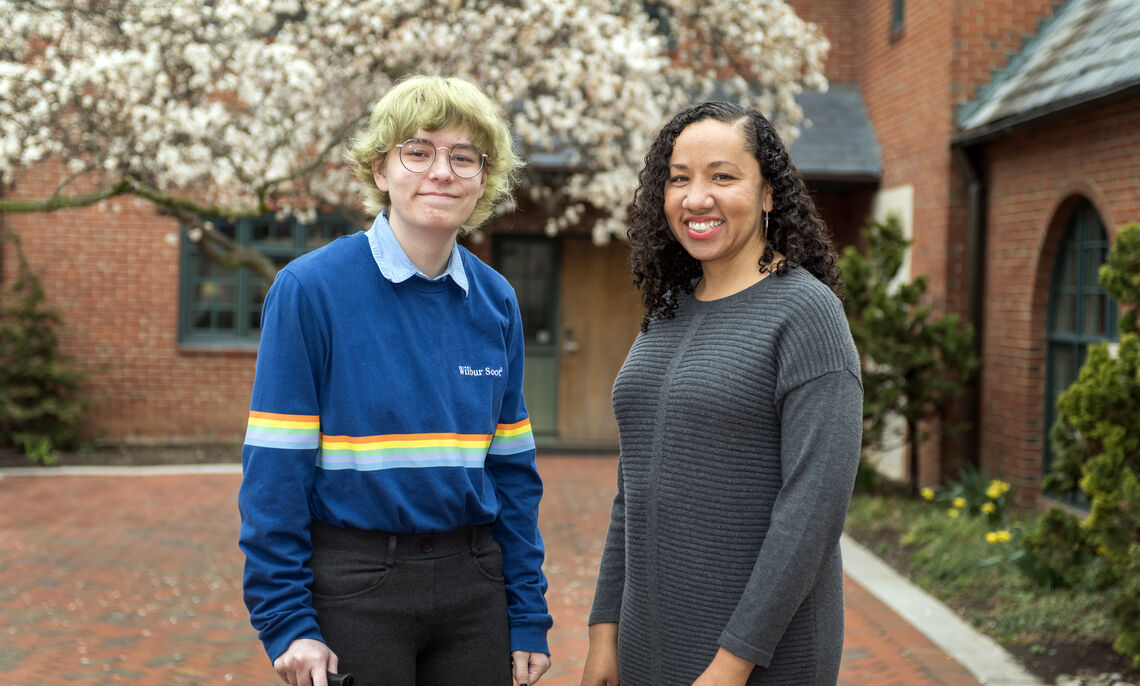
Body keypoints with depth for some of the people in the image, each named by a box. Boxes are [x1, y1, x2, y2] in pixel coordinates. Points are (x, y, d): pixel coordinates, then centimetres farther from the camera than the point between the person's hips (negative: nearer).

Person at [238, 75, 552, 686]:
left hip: (472, 585, 4)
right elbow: (275, 471, -10)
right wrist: (286, 620, -13)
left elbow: (512, 469, 8)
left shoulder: (496, 302, 5)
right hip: (353, 584, -4)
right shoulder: (309, 290, -9)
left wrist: (529, 619, 7)